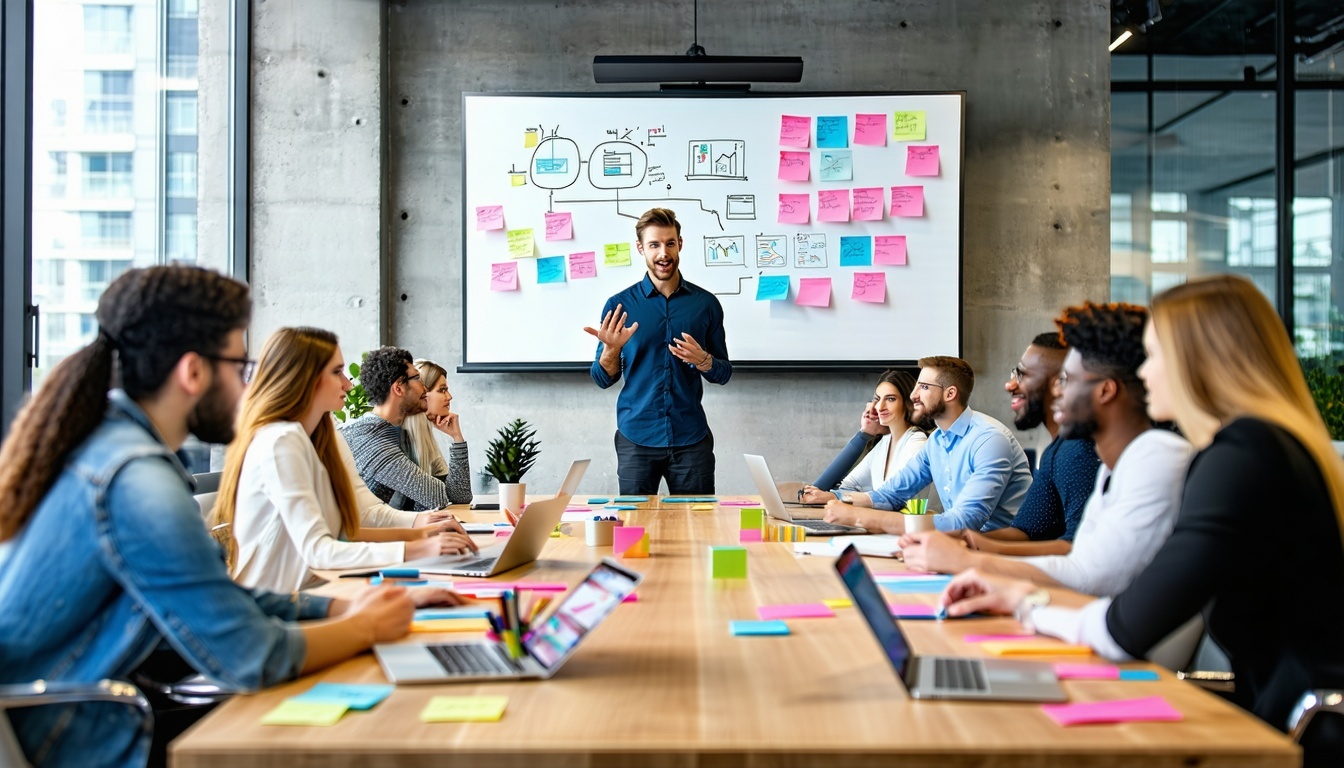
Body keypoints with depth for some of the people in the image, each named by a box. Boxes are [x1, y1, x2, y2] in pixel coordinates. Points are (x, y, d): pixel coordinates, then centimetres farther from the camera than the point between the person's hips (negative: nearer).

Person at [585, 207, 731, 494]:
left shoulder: (705, 303, 2)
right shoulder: (619, 305, 0)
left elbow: (724, 372, 8)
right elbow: (603, 379, 2)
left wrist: (703, 361, -13)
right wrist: (611, 349, -18)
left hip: (692, 440, 1)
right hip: (636, 440, -1)